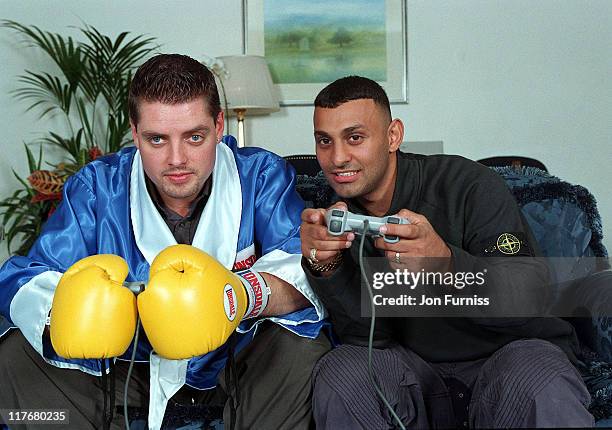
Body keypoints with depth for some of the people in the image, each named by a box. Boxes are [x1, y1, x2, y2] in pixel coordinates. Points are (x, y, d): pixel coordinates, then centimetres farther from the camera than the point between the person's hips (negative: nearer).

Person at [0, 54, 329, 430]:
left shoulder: (262, 176, -11)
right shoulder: (96, 187, -7)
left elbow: (302, 264, -24)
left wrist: (249, 294, -48)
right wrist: (64, 310, -38)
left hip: (235, 364, -1)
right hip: (129, 367, 2)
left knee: (303, 347, -30)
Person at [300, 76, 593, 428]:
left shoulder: (468, 185, -15)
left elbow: (531, 296, -23)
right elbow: (368, 335, -10)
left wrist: (446, 262, -41)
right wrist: (325, 267, -28)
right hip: (416, 365, 5)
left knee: (538, 386, -36)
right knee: (338, 375, -22)